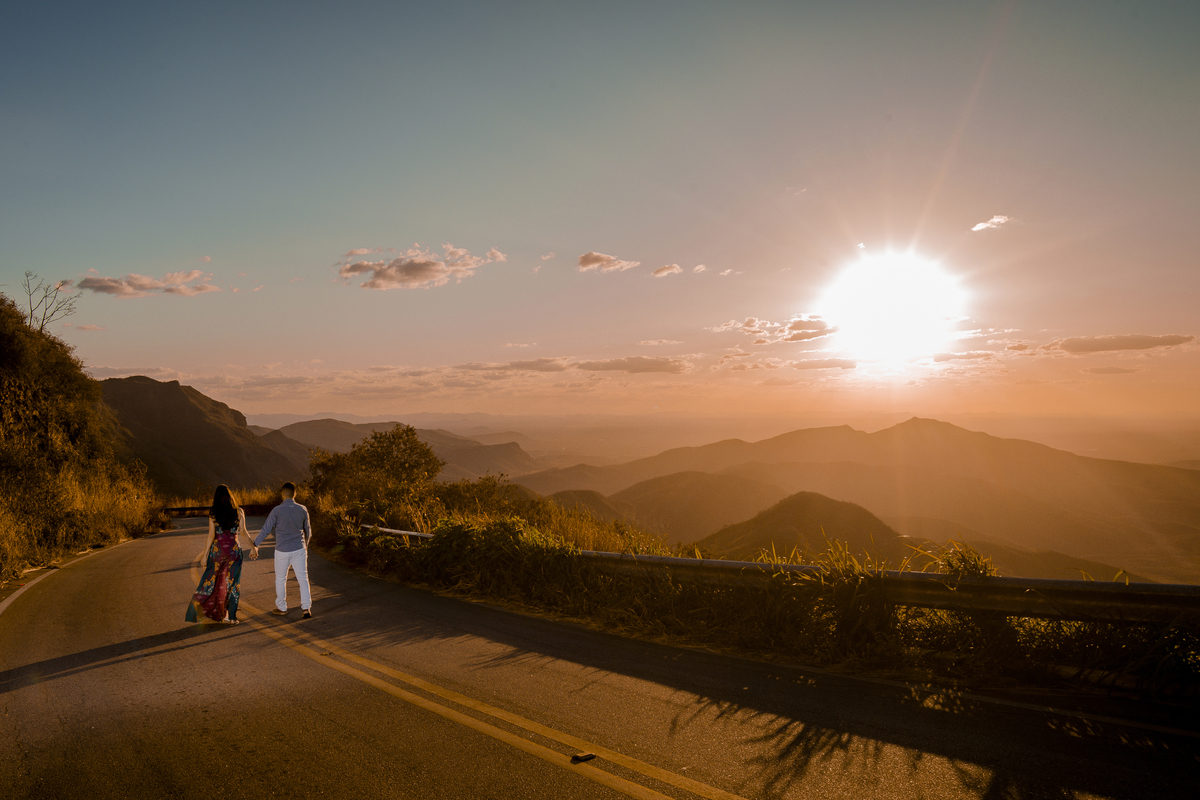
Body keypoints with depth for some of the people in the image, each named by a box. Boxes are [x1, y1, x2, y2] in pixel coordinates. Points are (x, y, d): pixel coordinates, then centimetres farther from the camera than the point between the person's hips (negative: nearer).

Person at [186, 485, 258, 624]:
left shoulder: (213, 513, -3)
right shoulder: (238, 511, -2)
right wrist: (252, 547, 2)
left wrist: (205, 554, -1)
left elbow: (211, 535, -6)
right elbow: (243, 531, -7)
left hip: (217, 548, 0)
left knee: (210, 580, 13)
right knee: (233, 584, 5)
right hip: (234, 549, 0)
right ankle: (232, 617, 6)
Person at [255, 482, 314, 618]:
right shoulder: (302, 510, -2)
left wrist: (255, 544, 3)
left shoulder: (277, 510, -12)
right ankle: (306, 608, 1)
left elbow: (266, 529, -9)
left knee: (280, 579, 15)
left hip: (282, 550, -2)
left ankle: (281, 608, 26)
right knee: (303, 578, 5)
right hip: (299, 549, 2)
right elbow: (307, 530, 10)